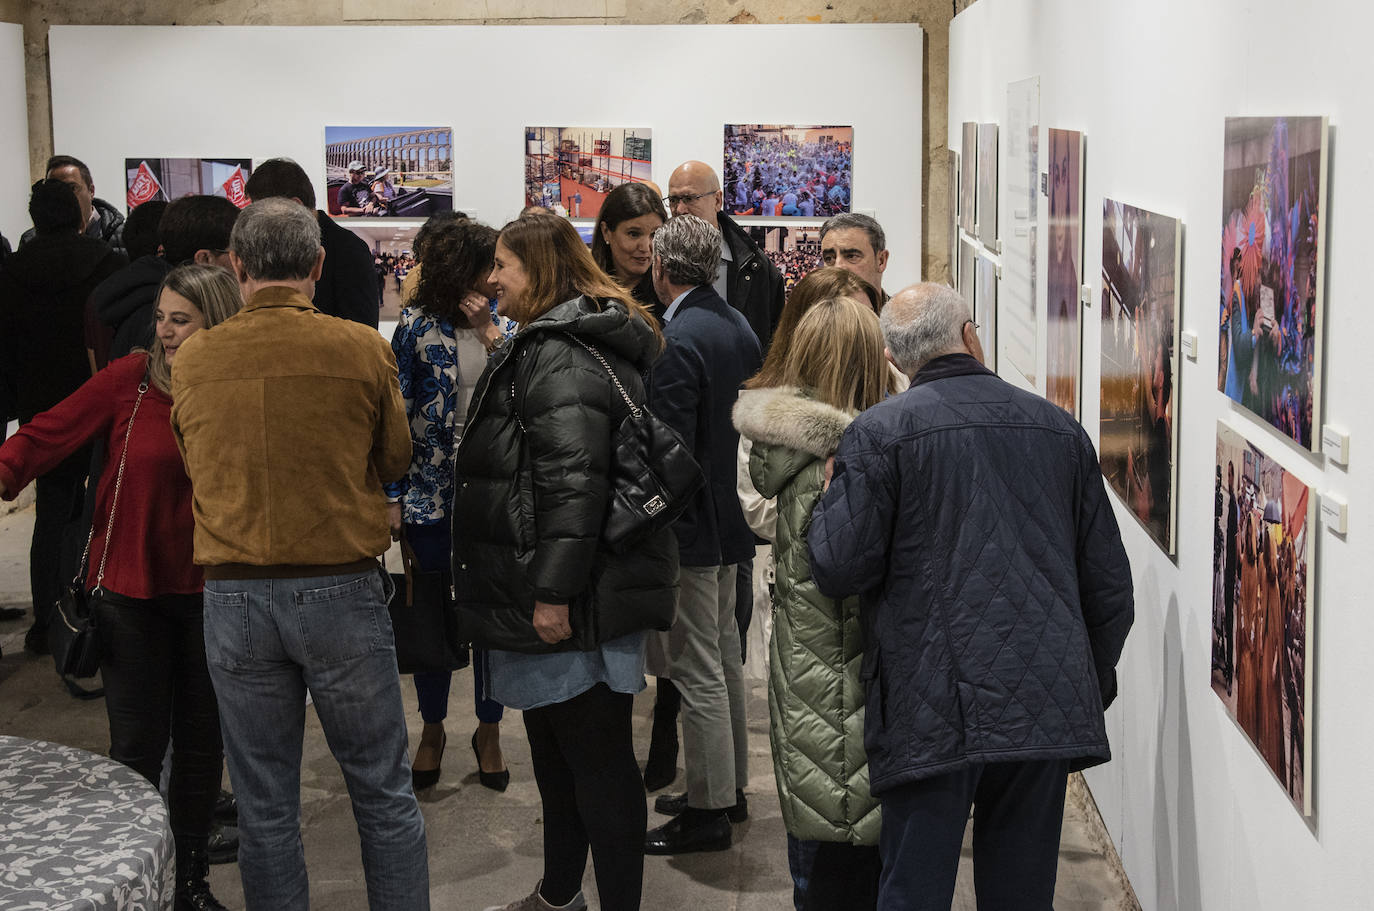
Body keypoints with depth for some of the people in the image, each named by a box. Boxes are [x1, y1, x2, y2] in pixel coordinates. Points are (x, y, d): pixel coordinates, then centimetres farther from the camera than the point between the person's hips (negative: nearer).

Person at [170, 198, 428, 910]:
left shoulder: (193, 359, -2)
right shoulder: (361, 349, -8)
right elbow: (395, 461, 4)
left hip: (234, 599, 2)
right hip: (343, 590, -2)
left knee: (266, 809, 12)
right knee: (384, 796, 11)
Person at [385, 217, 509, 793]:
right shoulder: (419, 325, -4)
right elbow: (398, 413, -2)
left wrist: (489, 332, -17)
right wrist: (393, 496, -5)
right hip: (434, 495, -1)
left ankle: (489, 730, 24)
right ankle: (432, 729, 27)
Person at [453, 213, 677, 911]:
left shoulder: (556, 355, -17)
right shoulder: (582, 342, 17)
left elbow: (573, 480, -26)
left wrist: (554, 591, -25)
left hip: (574, 600, -11)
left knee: (596, 757, -3)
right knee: (555, 745, 22)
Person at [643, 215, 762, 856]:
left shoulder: (678, 340, -21)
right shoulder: (739, 326, 7)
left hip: (691, 526, -10)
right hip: (731, 516, 10)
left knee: (697, 671, -1)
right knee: (724, 657, 19)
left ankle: (708, 813, 7)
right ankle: (730, 787, 31)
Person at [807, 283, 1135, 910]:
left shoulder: (878, 433, -2)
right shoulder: (1060, 429, 11)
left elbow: (838, 569, -7)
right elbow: (1110, 588, 14)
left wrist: (831, 495, 12)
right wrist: (1092, 692, 26)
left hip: (933, 714, -4)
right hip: (1048, 709, 4)